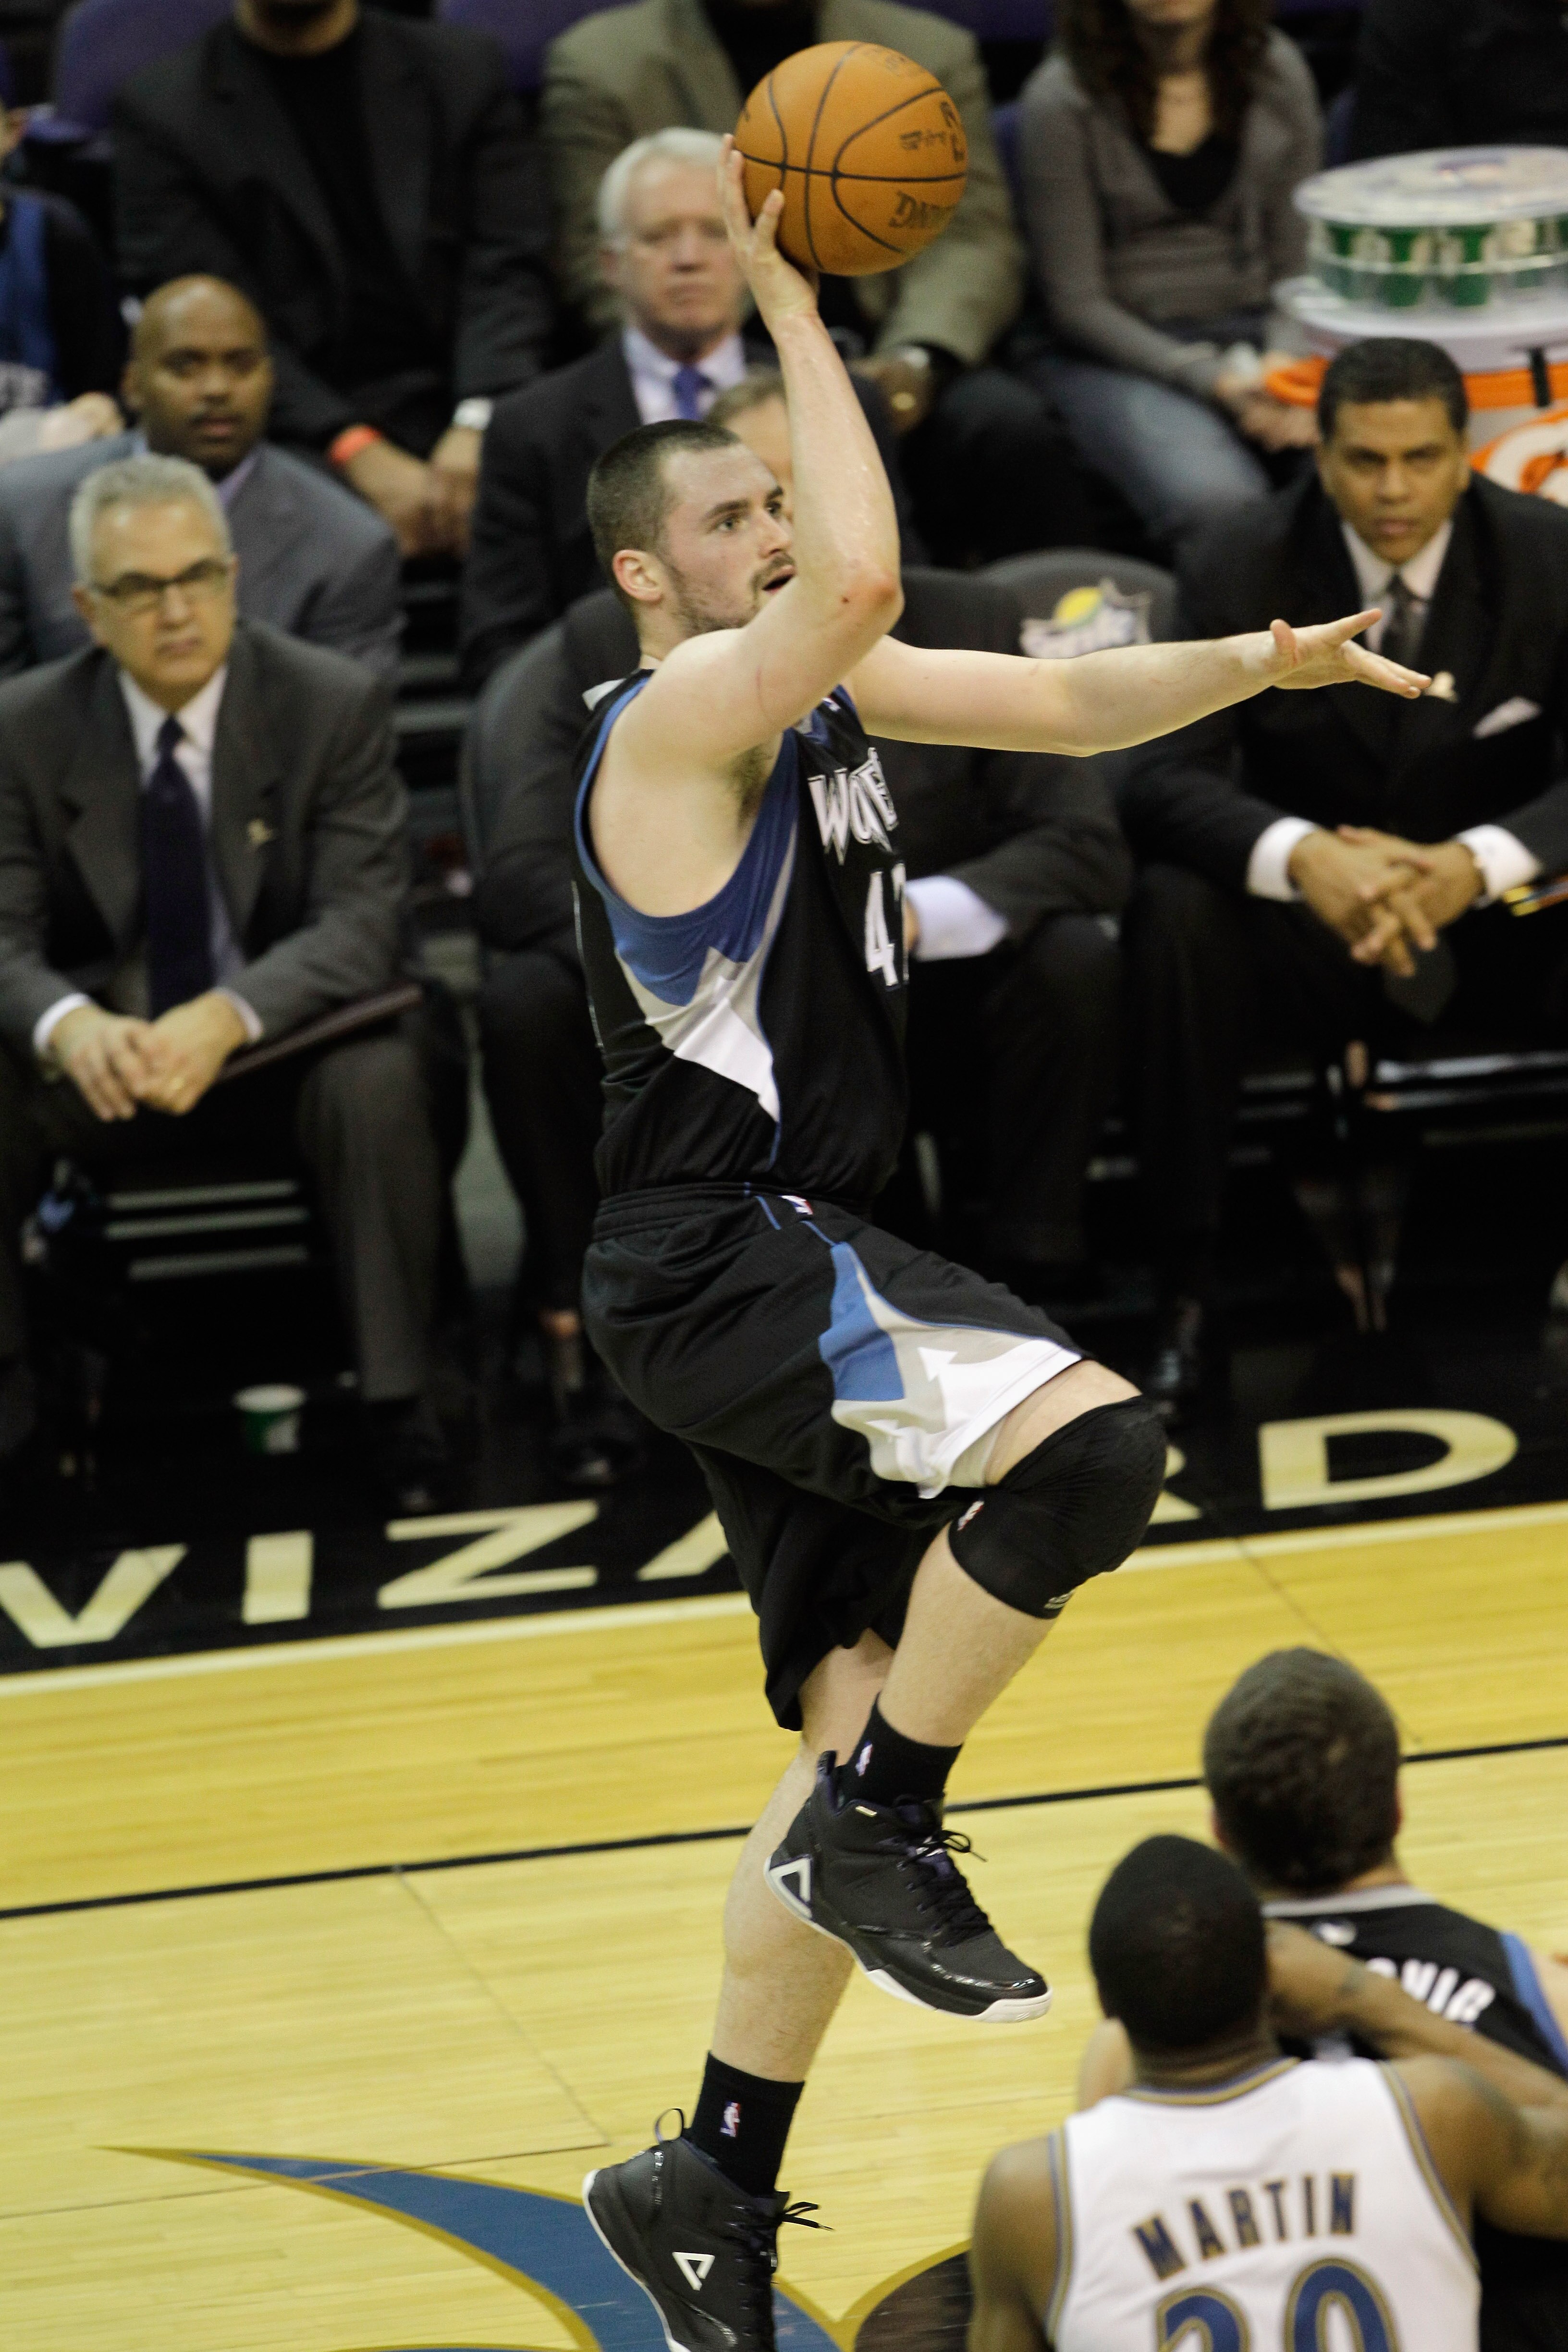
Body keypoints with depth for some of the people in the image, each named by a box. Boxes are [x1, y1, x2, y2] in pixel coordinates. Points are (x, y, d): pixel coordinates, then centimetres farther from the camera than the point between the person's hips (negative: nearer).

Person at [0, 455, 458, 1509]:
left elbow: (361, 923, -17)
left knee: (381, 1080, -35)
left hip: (292, 1040, -2)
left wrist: (228, 1018, -38)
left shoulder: (335, 704, -9)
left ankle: (402, 1408, -22)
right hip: (109, 1057, 2)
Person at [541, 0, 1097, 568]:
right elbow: (599, 267, -2)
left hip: (882, 368, 2)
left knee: (1015, 427, -29)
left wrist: (918, 359, -17)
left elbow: (971, 240, 5)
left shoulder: (933, 54, 13)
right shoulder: (600, 64, 7)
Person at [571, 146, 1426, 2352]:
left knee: (862, 1724, 10)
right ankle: (880, 1834, -12)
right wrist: (792, 309, -23)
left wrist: (1250, 663, -5)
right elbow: (865, 575, -32)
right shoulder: (680, 715, -13)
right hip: (715, 1266, -10)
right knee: (1089, 1436, -29)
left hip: (798, 1272, 10)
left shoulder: (819, 691, 14)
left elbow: (1056, 701, 13)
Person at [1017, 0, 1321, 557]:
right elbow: (1075, 304, -6)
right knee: (1212, 496, -35)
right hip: (1117, 351, -4)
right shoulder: (1062, 102, -7)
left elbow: (1299, 262, 9)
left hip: (1255, 333, 4)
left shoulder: (1275, 72, 5)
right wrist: (1213, 382, -17)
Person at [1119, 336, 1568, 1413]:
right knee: (1173, 913, -32)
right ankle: (1188, 1292, -26)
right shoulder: (1242, 569, -9)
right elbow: (1163, 778, -18)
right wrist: (1303, 856, -40)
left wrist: (1476, 864, -37)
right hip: (1314, 921, 0)